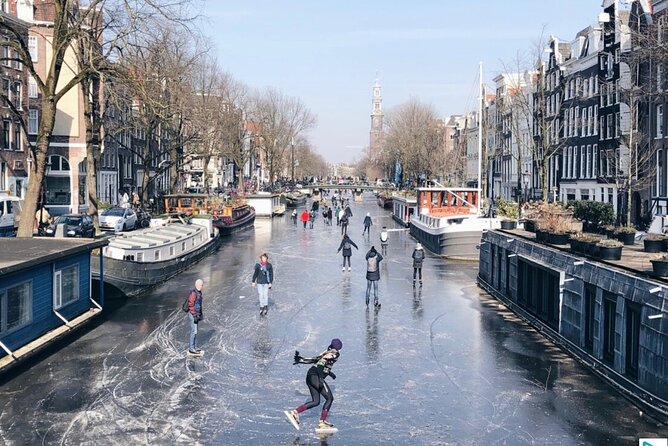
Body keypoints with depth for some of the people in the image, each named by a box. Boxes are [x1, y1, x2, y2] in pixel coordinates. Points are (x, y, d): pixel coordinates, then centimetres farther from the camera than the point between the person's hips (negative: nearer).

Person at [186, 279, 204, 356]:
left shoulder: (199, 292, 9)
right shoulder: (193, 293, -21)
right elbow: (191, 305, -22)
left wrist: (201, 314, 21)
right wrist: (195, 316, -22)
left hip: (197, 314, 9)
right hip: (193, 314, -9)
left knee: (195, 331, 14)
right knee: (194, 331, -5)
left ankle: (194, 347, 22)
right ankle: (191, 349, 1)